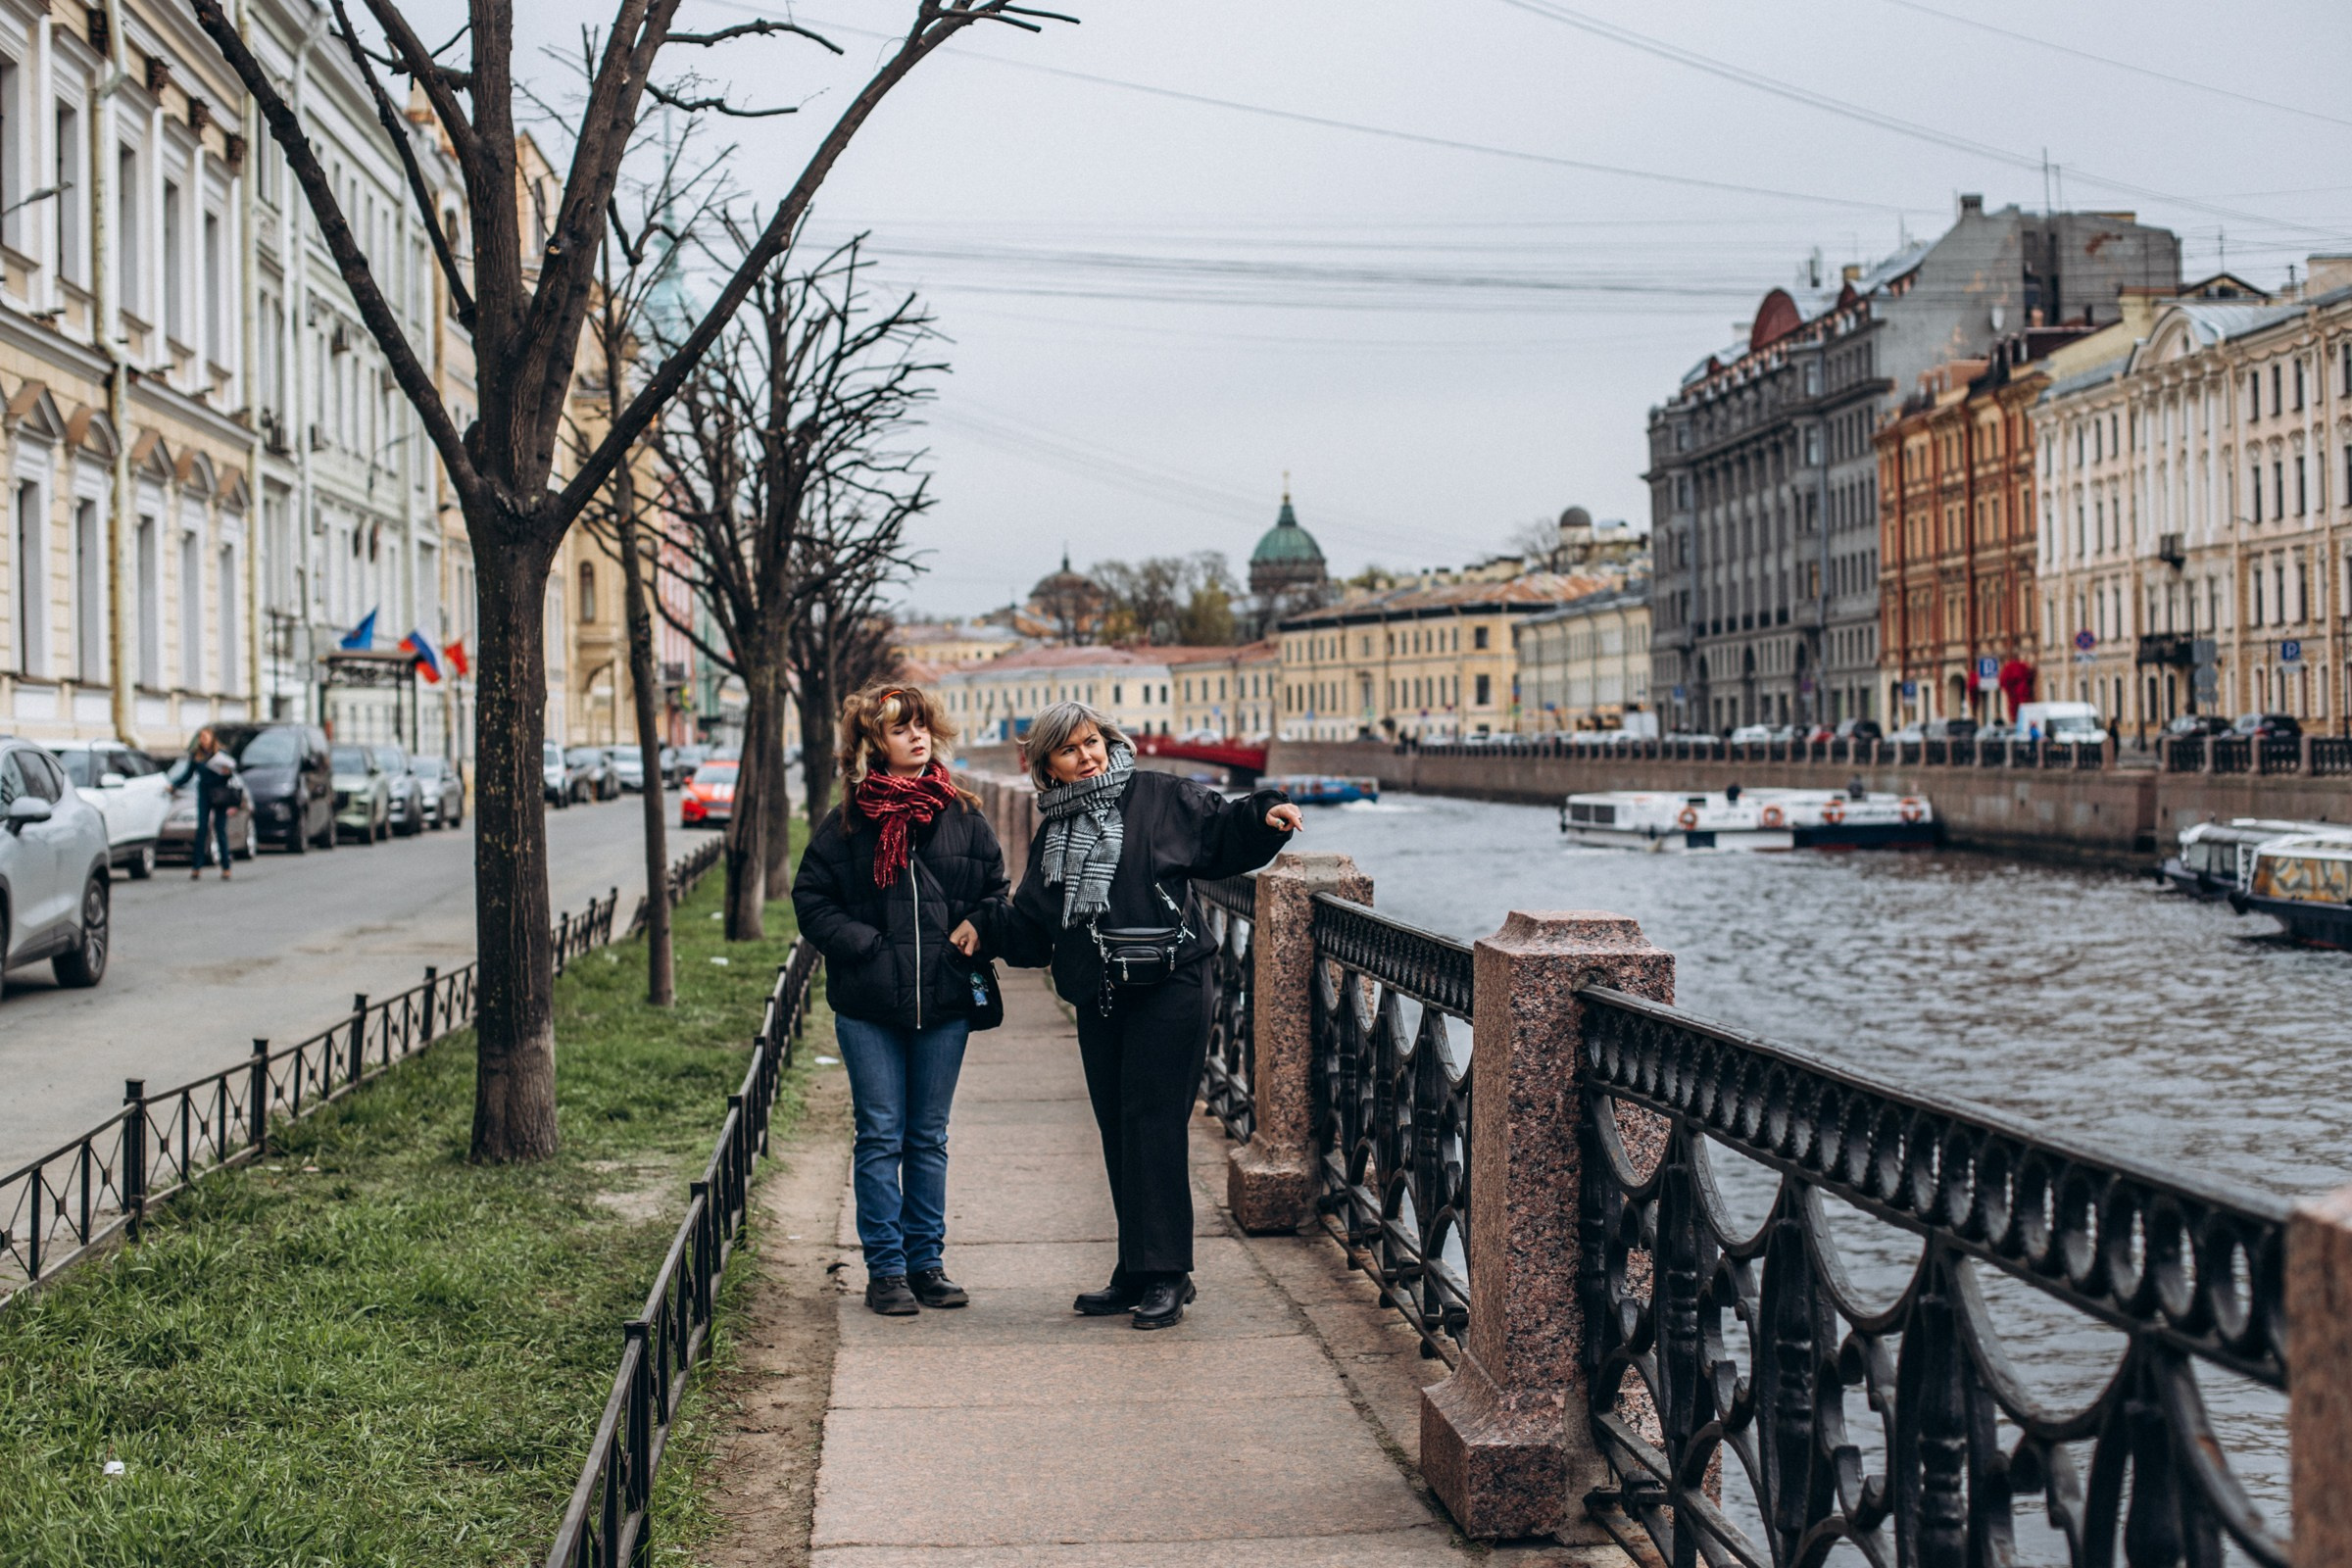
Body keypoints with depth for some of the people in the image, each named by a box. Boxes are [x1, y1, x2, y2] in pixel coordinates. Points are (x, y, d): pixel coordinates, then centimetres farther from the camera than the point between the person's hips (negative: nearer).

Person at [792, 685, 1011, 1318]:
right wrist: (863, 945, -11)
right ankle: (886, 1269, 8)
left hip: (945, 1003, 2)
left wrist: (977, 926, -6)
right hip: (869, 1007, -2)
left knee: (928, 1137, 11)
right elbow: (811, 898, 1)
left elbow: (997, 888, 13)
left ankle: (927, 1261, 20)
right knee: (881, 1137, 1)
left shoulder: (963, 816, 5)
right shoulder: (847, 821, -1)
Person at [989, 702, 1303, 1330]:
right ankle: (1137, 1273, 18)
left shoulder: (1159, 799, 2)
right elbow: (1030, 934, 15)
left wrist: (1265, 814, -13)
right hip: (1098, 1002, 6)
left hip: (1168, 991, -6)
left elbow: (1223, 831, 6)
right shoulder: (1053, 836, 16)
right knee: (1119, 1135, 9)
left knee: (1153, 1126, -9)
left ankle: (1166, 1275, -5)